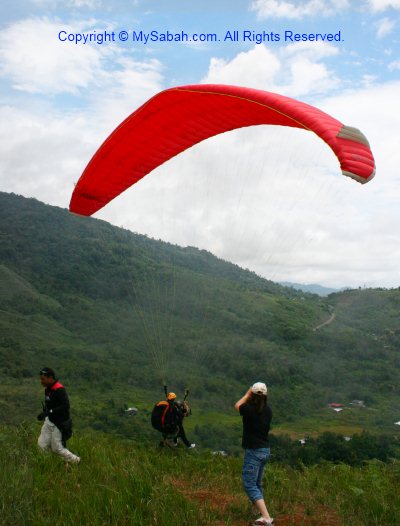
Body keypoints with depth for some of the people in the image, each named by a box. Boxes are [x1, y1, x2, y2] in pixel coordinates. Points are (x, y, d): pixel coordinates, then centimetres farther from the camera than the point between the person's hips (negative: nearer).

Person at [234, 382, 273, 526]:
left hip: (253, 451, -7)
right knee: (257, 483, 22)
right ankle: (258, 509, 34)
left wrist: (247, 394, 14)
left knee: (249, 485, -7)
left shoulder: (249, 409, -17)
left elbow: (237, 405, 4)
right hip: (265, 450, 7)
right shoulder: (268, 410, -1)